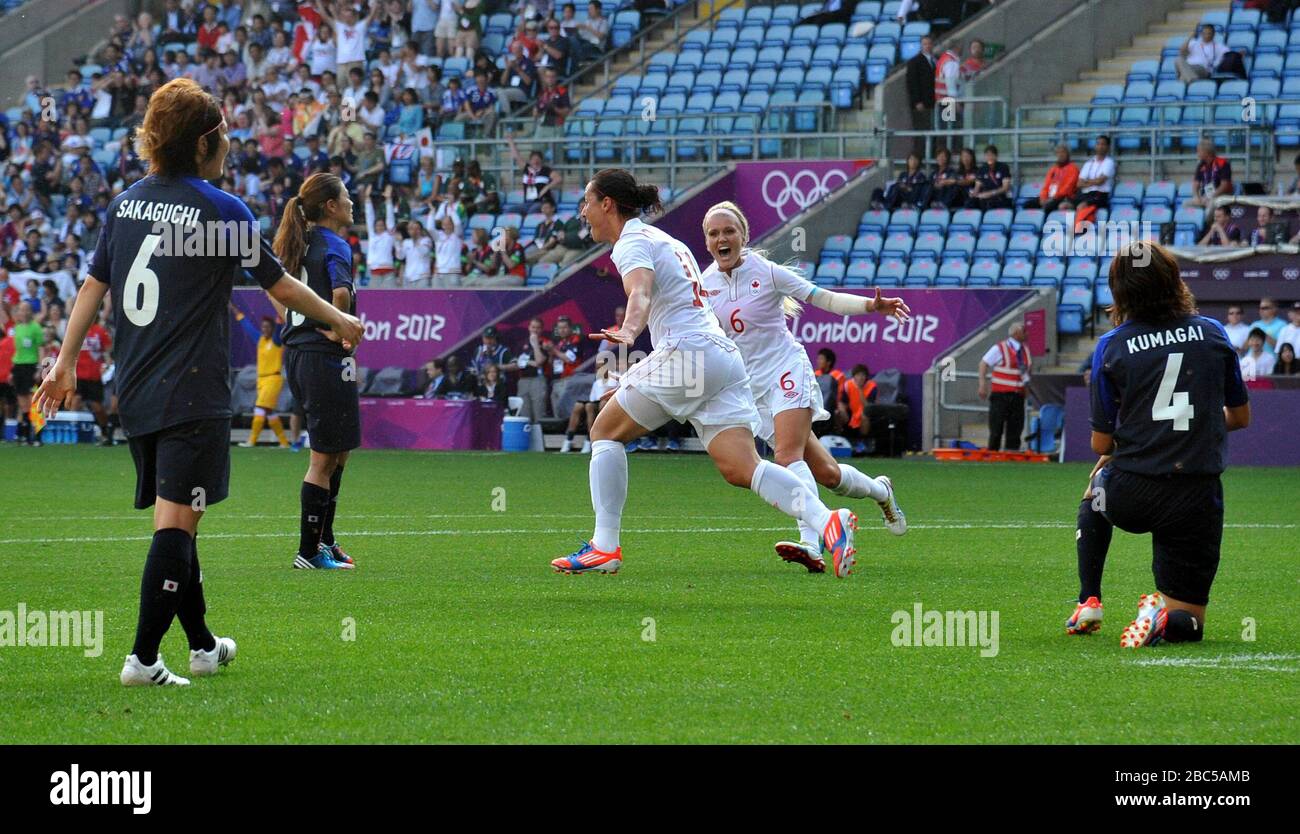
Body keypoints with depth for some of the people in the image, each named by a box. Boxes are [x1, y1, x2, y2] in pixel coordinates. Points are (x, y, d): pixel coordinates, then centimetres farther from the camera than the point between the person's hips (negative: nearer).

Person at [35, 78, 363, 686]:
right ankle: (143, 658, -14)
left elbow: (93, 285, 8)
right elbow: (281, 286, 1)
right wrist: (339, 322, 16)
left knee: (174, 520, 16)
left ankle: (202, 647, 29)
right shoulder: (221, 210, -8)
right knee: (176, 521, -7)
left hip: (134, 393, 7)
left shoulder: (126, 203, 8)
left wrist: (65, 364, 11)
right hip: (192, 395, -7)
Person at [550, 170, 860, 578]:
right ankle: (827, 521, -25)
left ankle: (604, 547, 4)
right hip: (725, 356, 8)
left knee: (606, 431, 8)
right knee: (741, 469, -5)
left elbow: (640, 292, -24)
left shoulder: (631, 243, -3)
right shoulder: (665, 240, 26)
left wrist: (628, 333, -45)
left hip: (685, 353, -8)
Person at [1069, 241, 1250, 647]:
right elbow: (1241, 416, 15)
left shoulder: (1111, 347, -2)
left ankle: (1088, 601, 29)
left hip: (1130, 499, 0)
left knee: (1097, 486, 38)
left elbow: (1101, 443, 3)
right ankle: (1167, 617, -22)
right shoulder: (1212, 334, 3)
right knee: (1188, 623, 12)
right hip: (1197, 501, 0)